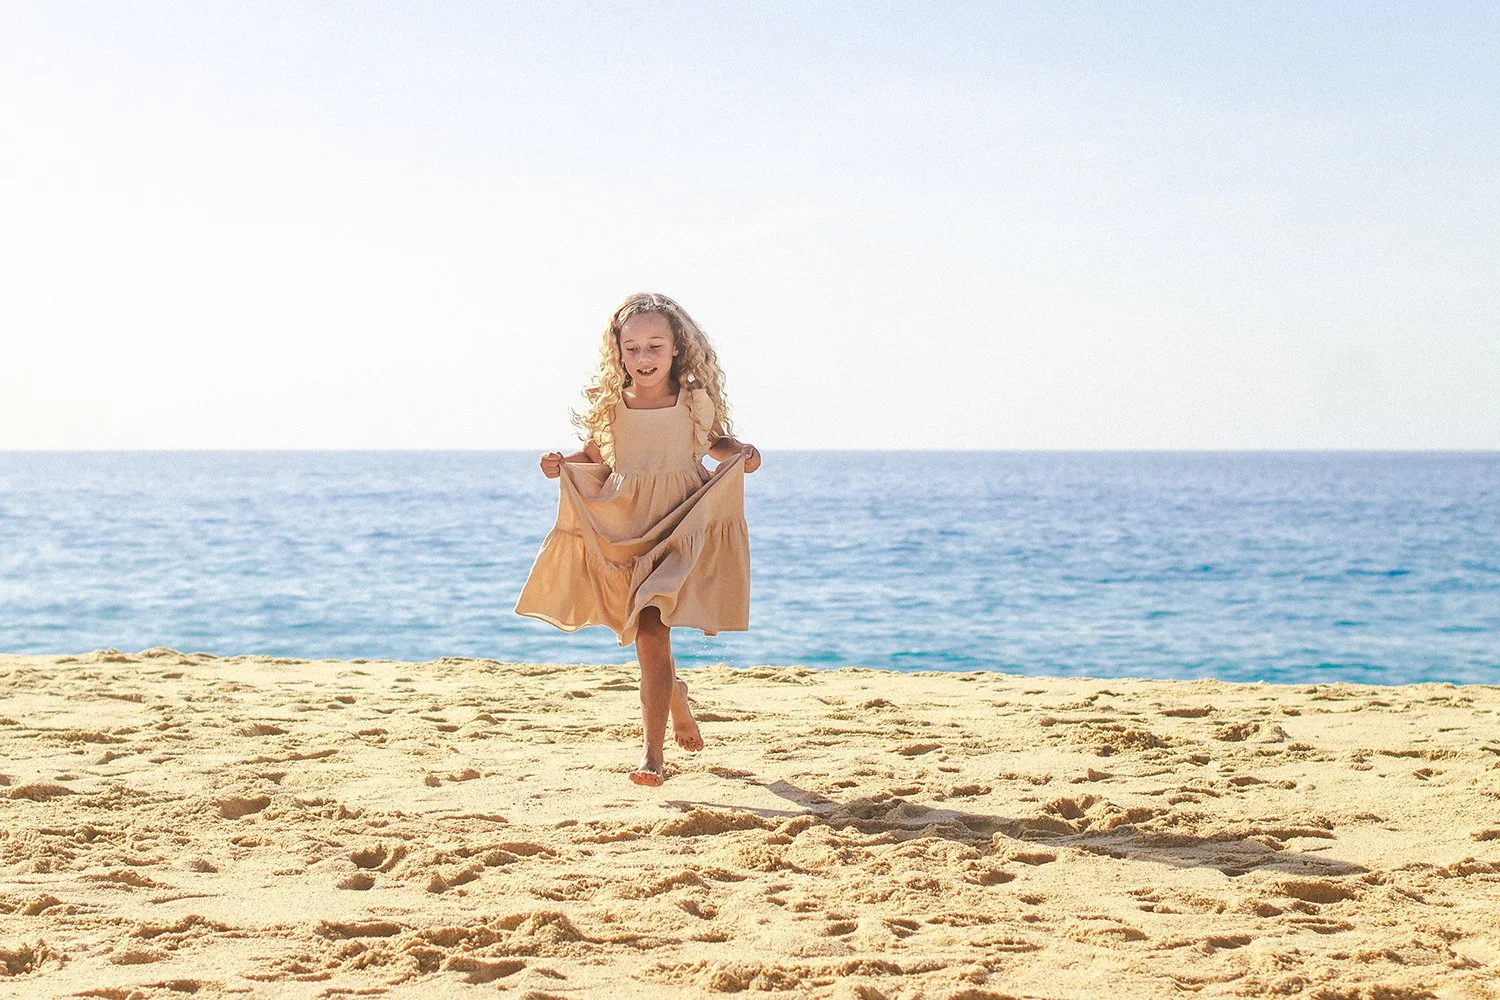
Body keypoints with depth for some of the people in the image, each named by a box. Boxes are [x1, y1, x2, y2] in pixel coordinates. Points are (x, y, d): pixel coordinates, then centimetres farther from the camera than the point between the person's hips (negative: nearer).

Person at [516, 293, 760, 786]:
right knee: (644, 631, 12)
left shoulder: (696, 401, 0)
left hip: (678, 527, -3)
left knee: (650, 631, -13)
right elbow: (594, 456, 15)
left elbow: (717, 442, 18)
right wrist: (561, 464, -4)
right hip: (619, 531, 3)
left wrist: (743, 451, -3)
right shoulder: (608, 405, 2)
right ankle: (675, 699, 46)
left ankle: (653, 753, -9)